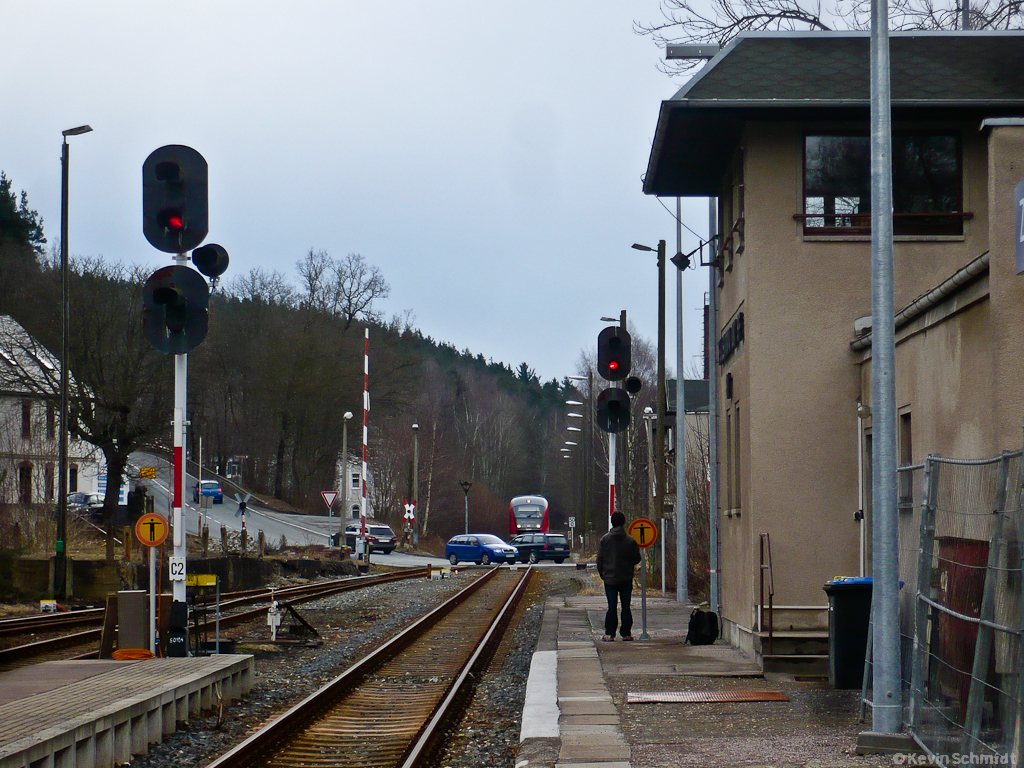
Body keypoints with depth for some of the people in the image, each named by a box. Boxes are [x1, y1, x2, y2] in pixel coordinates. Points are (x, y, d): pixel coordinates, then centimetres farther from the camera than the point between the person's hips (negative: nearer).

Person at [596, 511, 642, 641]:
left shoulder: (605, 539, -3)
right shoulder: (630, 540, -4)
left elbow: (599, 559, -1)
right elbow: (637, 559, 1)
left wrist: (602, 574, 12)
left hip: (610, 578, 0)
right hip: (626, 579, 0)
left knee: (612, 607, 2)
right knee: (626, 606, 6)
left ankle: (609, 633, -2)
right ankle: (626, 633, 5)